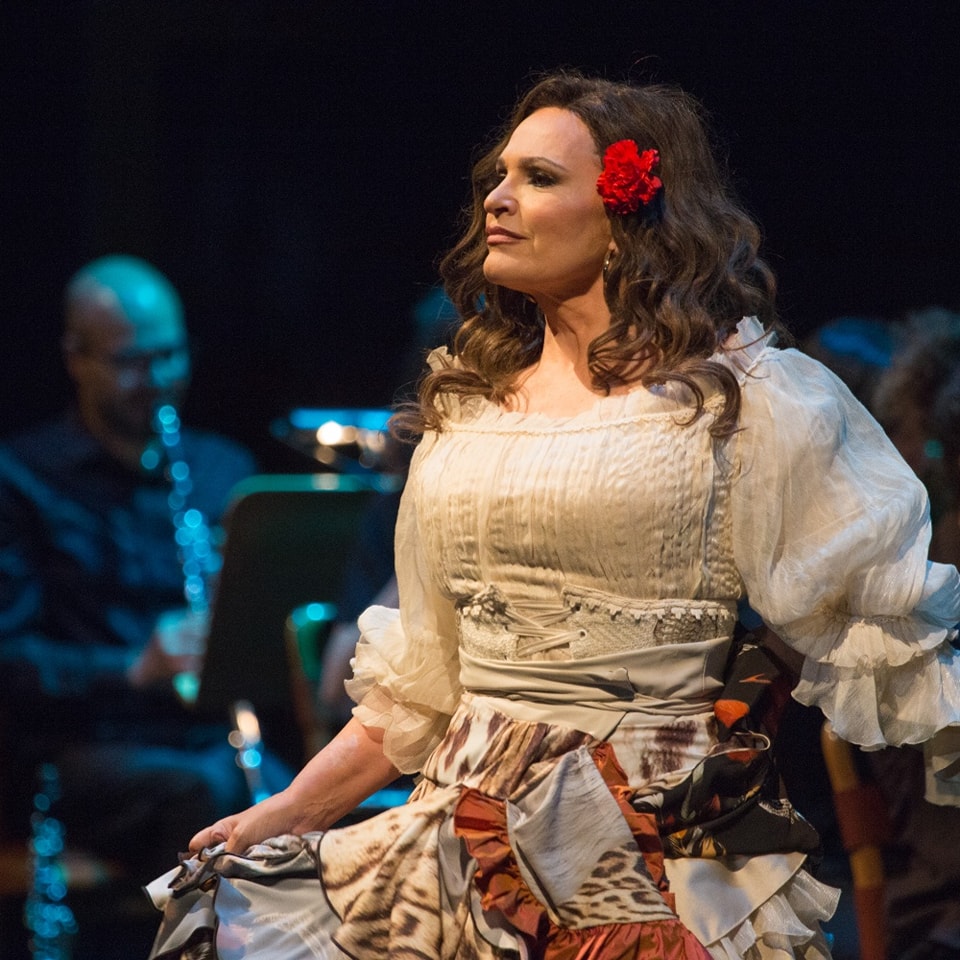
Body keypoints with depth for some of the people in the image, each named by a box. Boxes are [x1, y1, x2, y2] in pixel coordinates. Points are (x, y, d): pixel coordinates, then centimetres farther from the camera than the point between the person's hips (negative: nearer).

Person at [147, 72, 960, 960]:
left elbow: (883, 614, -3)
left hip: (664, 855, -5)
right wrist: (289, 813, 13)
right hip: (470, 844, 5)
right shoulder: (464, 407, 14)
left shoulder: (741, 396, -2)